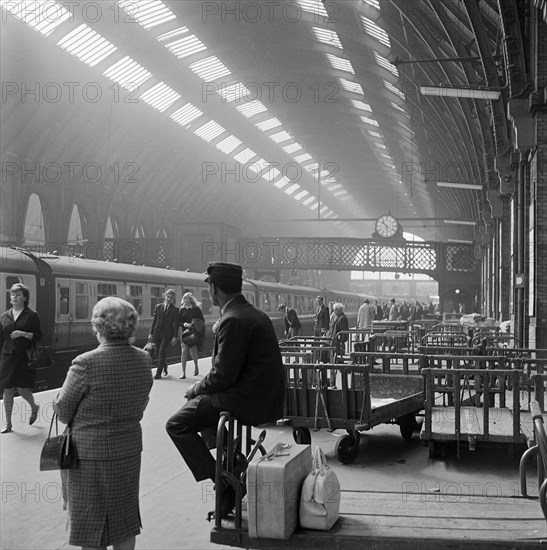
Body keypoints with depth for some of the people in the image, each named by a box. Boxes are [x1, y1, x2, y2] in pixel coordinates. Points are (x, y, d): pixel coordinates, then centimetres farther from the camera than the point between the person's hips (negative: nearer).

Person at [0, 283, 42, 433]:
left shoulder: (31, 315, -1)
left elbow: (39, 336, -2)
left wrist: (24, 334, -17)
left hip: (24, 356, -4)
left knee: (22, 388, -5)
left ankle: (34, 407, 27)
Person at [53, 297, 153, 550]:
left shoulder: (86, 363, -22)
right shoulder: (144, 360, -4)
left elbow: (63, 410, -12)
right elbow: (140, 405, 5)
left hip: (91, 452, -5)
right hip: (130, 448, 5)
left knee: (92, 523, 11)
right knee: (125, 517, 20)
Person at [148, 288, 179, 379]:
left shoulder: (175, 309, 0)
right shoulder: (158, 307, 9)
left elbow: (176, 324, -2)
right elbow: (154, 320, 10)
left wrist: (174, 337, -8)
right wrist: (151, 333, 5)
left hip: (167, 334, -4)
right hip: (157, 333, 4)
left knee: (162, 352, -11)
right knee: (158, 353, 9)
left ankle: (158, 373, -6)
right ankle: (164, 366, 35)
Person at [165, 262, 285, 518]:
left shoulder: (234, 320, -19)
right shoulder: (256, 314, 13)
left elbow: (224, 375, -20)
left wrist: (196, 389, -2)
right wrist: (201, 387, 16)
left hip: (248, 401, -10)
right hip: (267, 398, 10)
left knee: (177, 424, -4)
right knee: (199, 405, 27)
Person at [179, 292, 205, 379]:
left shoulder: (197, 309, -1)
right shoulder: (182, 310, 7)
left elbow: (202, 321, 1)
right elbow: (179, 321, 6)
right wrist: (184, 324, -15)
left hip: (195, 333, -2)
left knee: (193, 352, 0)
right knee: (183, 351, -9)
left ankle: (196, 366, 34)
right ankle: (183, 373, -6)